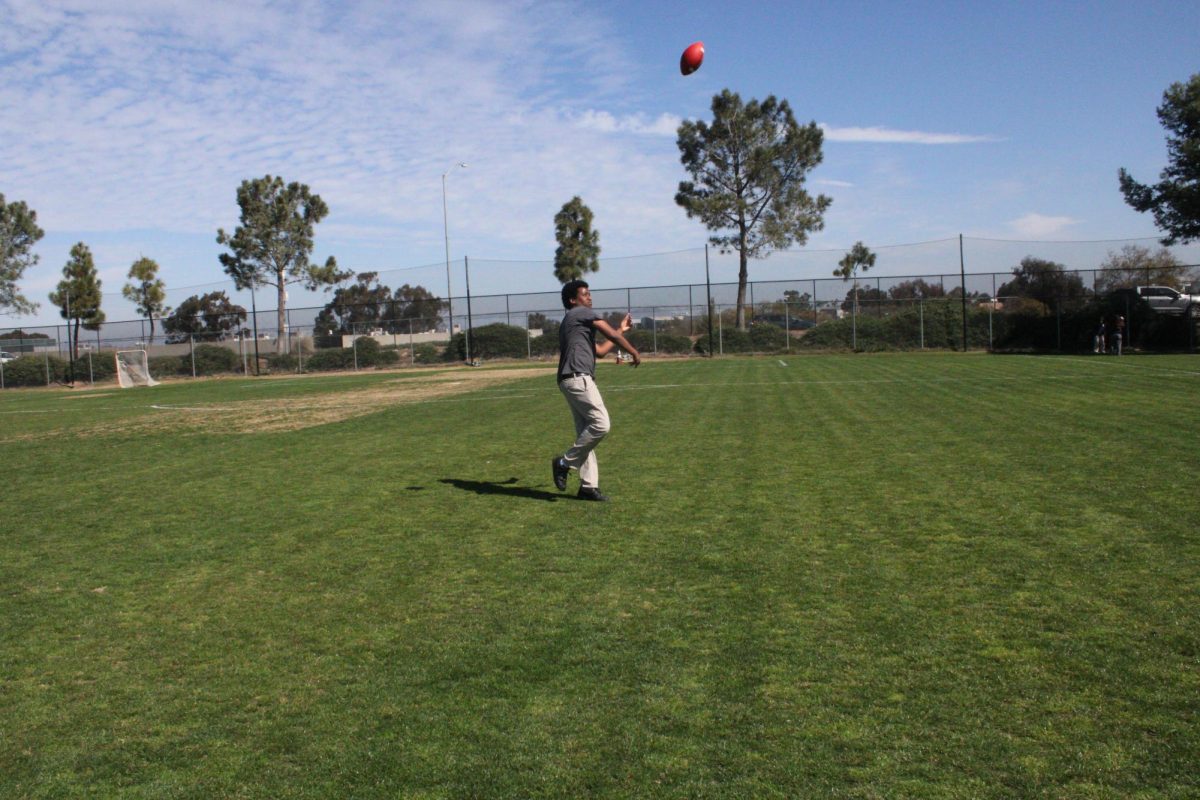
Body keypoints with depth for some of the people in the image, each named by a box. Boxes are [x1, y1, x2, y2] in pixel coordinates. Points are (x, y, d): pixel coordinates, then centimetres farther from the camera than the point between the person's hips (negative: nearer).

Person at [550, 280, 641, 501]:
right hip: (578, 378, -10)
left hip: (575, 381, 10)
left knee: (586, 431, 7)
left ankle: (588, 485, 5)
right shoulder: (583, 313, 2)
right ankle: (565, 462, -8)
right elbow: (613, 336, -1)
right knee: (600, 424, -16)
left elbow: (600, 351, 32)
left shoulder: (570, 322, 29)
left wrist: (621, 329, 38)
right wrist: (634, 352, 12)